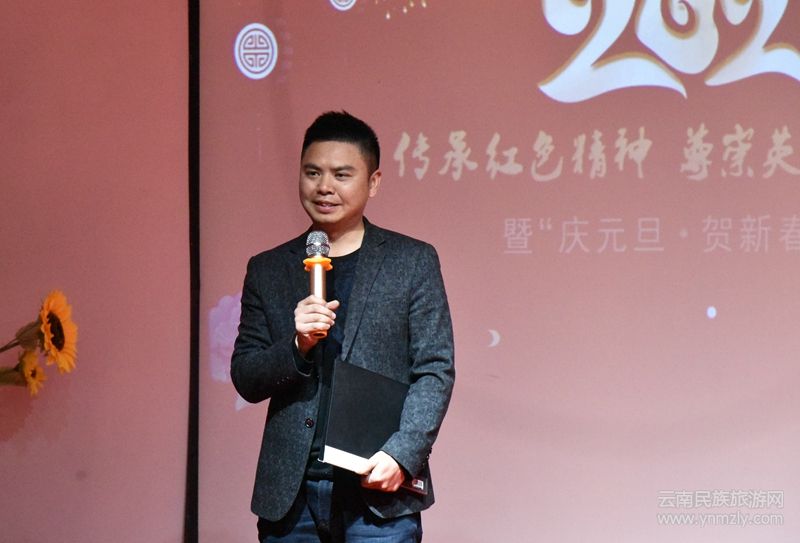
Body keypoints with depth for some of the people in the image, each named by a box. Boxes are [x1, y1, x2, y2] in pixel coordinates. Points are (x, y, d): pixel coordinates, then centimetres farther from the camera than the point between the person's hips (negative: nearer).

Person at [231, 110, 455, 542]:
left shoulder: (413, 262, 6)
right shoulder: (268, 270, 13)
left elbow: (435, 371, 0)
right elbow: (245, 379, 9)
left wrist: (401, 454, -13)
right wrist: (296, 345, -10)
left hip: (378, 491, -2)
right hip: (289, 494, 3)